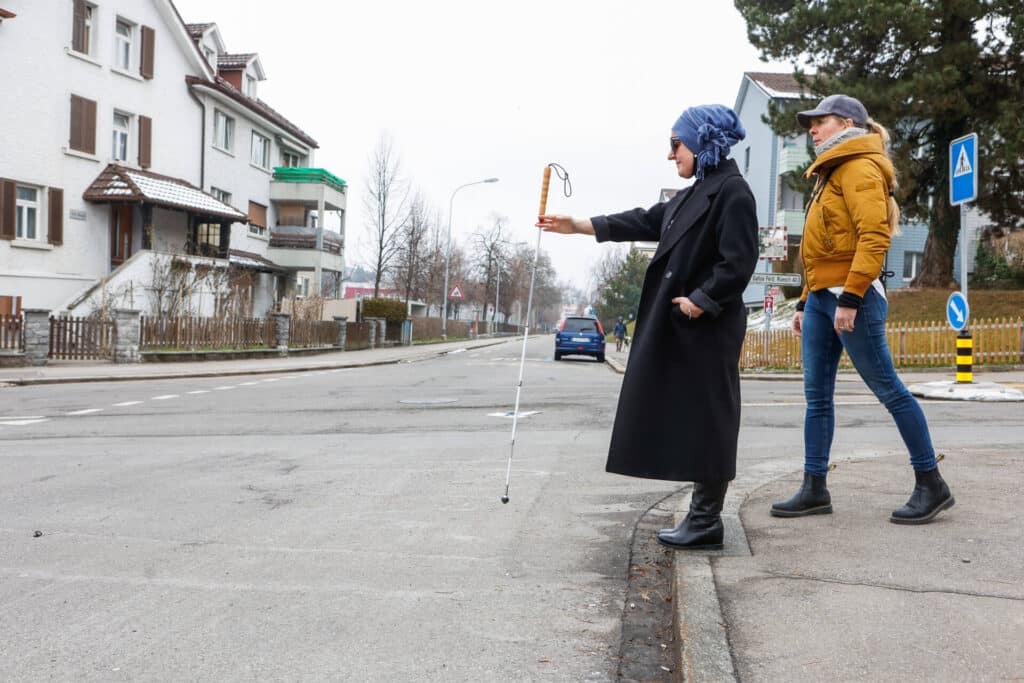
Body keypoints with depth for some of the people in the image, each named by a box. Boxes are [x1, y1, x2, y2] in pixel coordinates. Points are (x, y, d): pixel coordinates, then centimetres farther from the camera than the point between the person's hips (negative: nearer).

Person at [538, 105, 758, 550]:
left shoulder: (732, 191, -11)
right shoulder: (696, 193, 16)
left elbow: (738, 261, -18)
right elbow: (646, 221, 20)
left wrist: (701, 299, -17)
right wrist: (578, 226, 19)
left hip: (708, 326, -9)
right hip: (681, 327, 9)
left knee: (705, 419, -4)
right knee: (689, 418, 10)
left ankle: (707, 522, 4)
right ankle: (702, 514, 18)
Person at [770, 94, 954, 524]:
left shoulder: (860, 168, -6)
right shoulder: (831, 174, 22)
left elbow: (874, 236, -18)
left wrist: (850, 298, -24)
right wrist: (805, 303, 19)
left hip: (851, 297, -10)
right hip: (820, 296, 10)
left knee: (888, 389, -4)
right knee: (817, 395, 7)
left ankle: (931, 484, 6)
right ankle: (815, 488, 11)